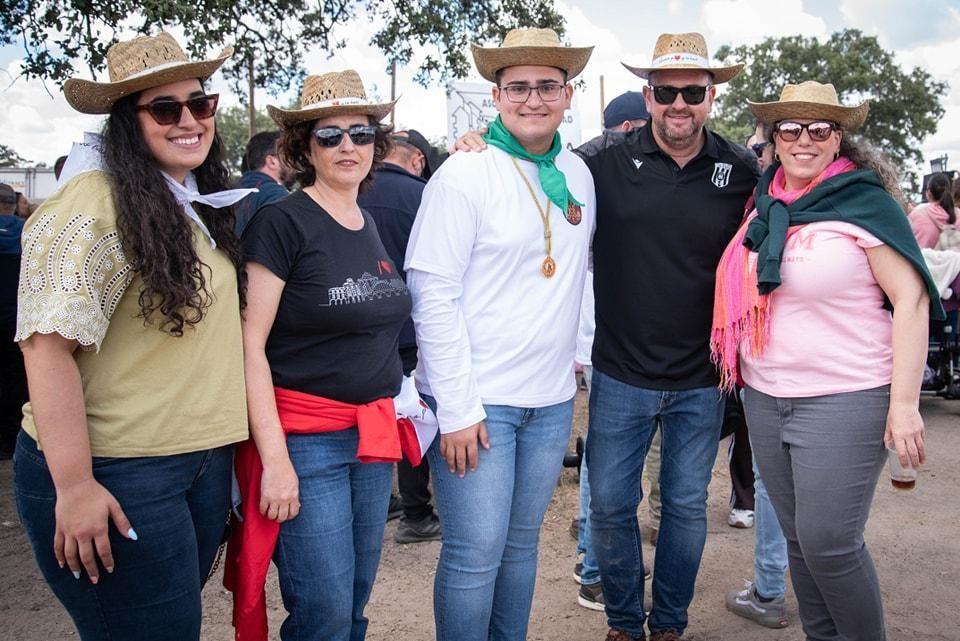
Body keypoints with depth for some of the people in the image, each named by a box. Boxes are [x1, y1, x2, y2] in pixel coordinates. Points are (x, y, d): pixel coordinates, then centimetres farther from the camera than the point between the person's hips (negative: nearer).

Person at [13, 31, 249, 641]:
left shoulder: (203, 203, 10)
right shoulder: (94, 202, -16)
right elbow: (48, 341, -21)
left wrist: (222, 440, 13)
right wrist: (74, 486, -23)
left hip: (206, 460, 8)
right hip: (116, 475, -8)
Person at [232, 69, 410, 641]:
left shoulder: (371, 227, 10)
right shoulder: (282, 223, -10)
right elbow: (250, 344, -14)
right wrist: (275, 458, -19)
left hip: (373, 435, 7)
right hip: (305, 437, -7)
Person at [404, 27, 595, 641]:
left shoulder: (578, 173, 7)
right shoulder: (464, 174, -10)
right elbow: (433, 294, -13)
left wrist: (573, 353, 14)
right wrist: (456, 406, -16)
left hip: (552, 396, 6)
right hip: (477, 398, -5)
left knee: (522, 541, 17)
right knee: (477, 551, -1)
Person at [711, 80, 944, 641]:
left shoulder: (866, 202, -8)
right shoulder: (765, 206, 9)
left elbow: (911, 299, -12)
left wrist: (904, 404, -17)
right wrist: (737, 372, 13)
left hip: (846, 400, -6)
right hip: (765, 399, 6)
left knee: (830, 544, -4)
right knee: (798, 539, 14)